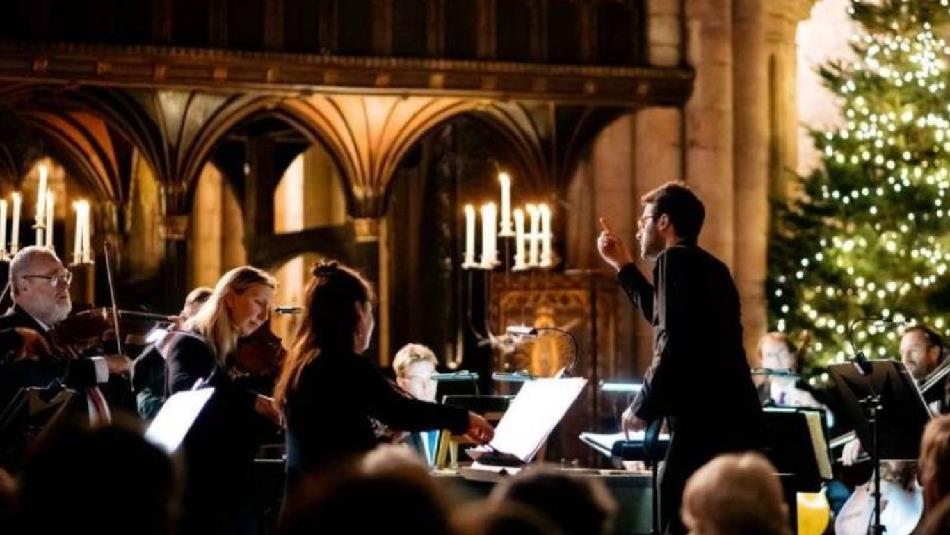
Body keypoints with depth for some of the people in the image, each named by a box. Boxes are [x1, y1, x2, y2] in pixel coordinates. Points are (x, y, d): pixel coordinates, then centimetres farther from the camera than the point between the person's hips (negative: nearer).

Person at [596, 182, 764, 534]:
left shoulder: (674, 259, -6)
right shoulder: (709, 267, 21)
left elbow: (672, 344, -17)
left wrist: (643, 408, -6)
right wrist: (624, 266, 41)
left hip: (705, 422, -9)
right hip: (733, 420, 9)